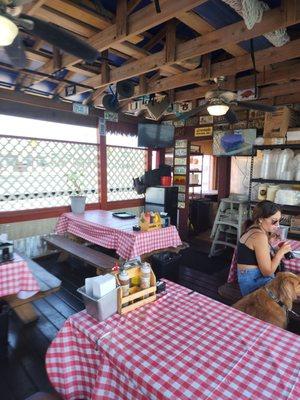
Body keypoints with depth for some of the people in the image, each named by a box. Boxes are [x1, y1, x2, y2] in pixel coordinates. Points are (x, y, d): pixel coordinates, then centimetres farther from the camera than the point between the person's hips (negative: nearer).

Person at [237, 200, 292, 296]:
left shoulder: (252, 230, 8)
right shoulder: (259, 236, -21)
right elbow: (267, 271, -19)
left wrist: (270, 238, 4)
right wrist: (281, 251, -10)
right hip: (255, 281, -9)